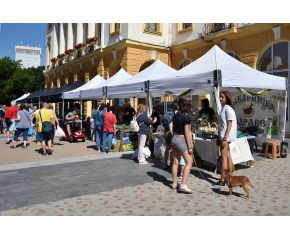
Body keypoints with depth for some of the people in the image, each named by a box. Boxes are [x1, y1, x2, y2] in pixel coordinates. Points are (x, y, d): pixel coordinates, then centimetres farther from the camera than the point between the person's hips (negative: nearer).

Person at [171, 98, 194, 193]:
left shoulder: (175, 116, 7)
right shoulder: (186, 118, -14)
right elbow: (187, 133, -15)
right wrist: (190, 147, -11)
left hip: (174, 139, 7)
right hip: (182, 140, -7)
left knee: (175, 162, 13)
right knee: (189, 162, -1)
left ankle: (174, 184, 21)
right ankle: (183, 185, -7)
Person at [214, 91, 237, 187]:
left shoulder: (228, 109, -13)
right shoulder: (223, 108, 16)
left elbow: (229, 125, -17)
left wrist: (225, 138, -22)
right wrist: (219, 137, 20)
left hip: (226, 136, -10)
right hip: (223, 136, 10)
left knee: (224, 157, -6)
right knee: (228, 156, 14)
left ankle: (222, 180, -1)